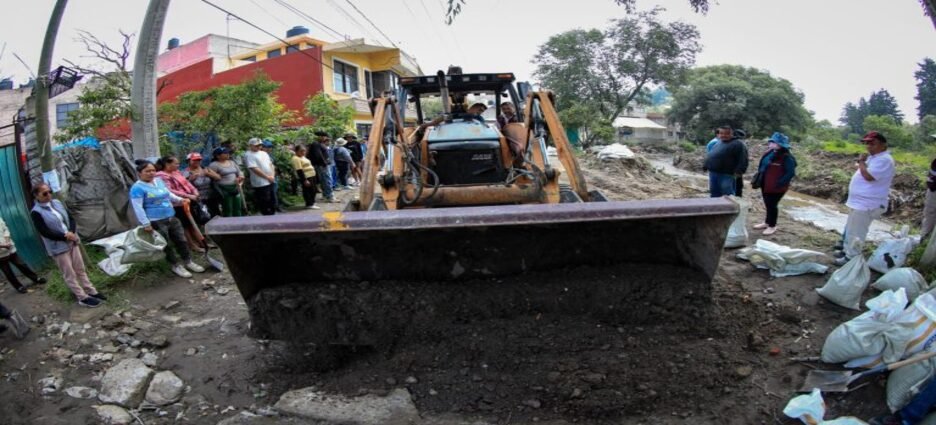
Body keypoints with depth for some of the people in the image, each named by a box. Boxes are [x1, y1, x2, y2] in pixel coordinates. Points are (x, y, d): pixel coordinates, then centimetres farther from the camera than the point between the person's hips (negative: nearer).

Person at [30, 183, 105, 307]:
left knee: (80, 269, 15)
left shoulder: (57, 203, 4)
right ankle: (83, 298, 12)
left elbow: (71, 218, 5)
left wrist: (71, 233, -13)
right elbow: (45, 232, -19)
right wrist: (65, 236, -17)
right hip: (58, 248, -6)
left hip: (72, 242, 6)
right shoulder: (36, 213, -14)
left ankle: (91, 291, 24)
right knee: (70, 274, 4)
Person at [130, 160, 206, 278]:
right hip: (156, 222, -7)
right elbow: (138, 207, -18)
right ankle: (175, 266, 19)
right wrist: (146, 224, -21)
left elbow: (168, 194, 22)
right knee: (166, 244, 4)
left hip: (171, 218, 7)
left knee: (181, 240, 13)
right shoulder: (137, 188, -15)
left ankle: (188, 262, 27)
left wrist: (179, 200, 6)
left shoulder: (159, 181, 9)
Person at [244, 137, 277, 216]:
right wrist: (267, 177, -16)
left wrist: (272, 175, -2)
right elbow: (254, 169, -18)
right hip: (261, 183, -8)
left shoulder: (264, 153, 15)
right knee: (265, 205, -5)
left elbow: (270, 164, 16)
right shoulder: (249, 155, -10)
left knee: (272, 202, 14)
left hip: (270, 181, 8)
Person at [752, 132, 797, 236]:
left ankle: (772, 226, 18)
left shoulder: (787, 157, -20)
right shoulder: (770, 153, 6)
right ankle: (767, 222, 37)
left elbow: (790, 173, -23)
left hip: (776, 187, -8)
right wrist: (759, 178, 11)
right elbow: (762, 165, 19)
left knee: (772, 205, 2)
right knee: (768, 204, 20)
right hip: (765, 185, 8)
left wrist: (779, 183, -24)